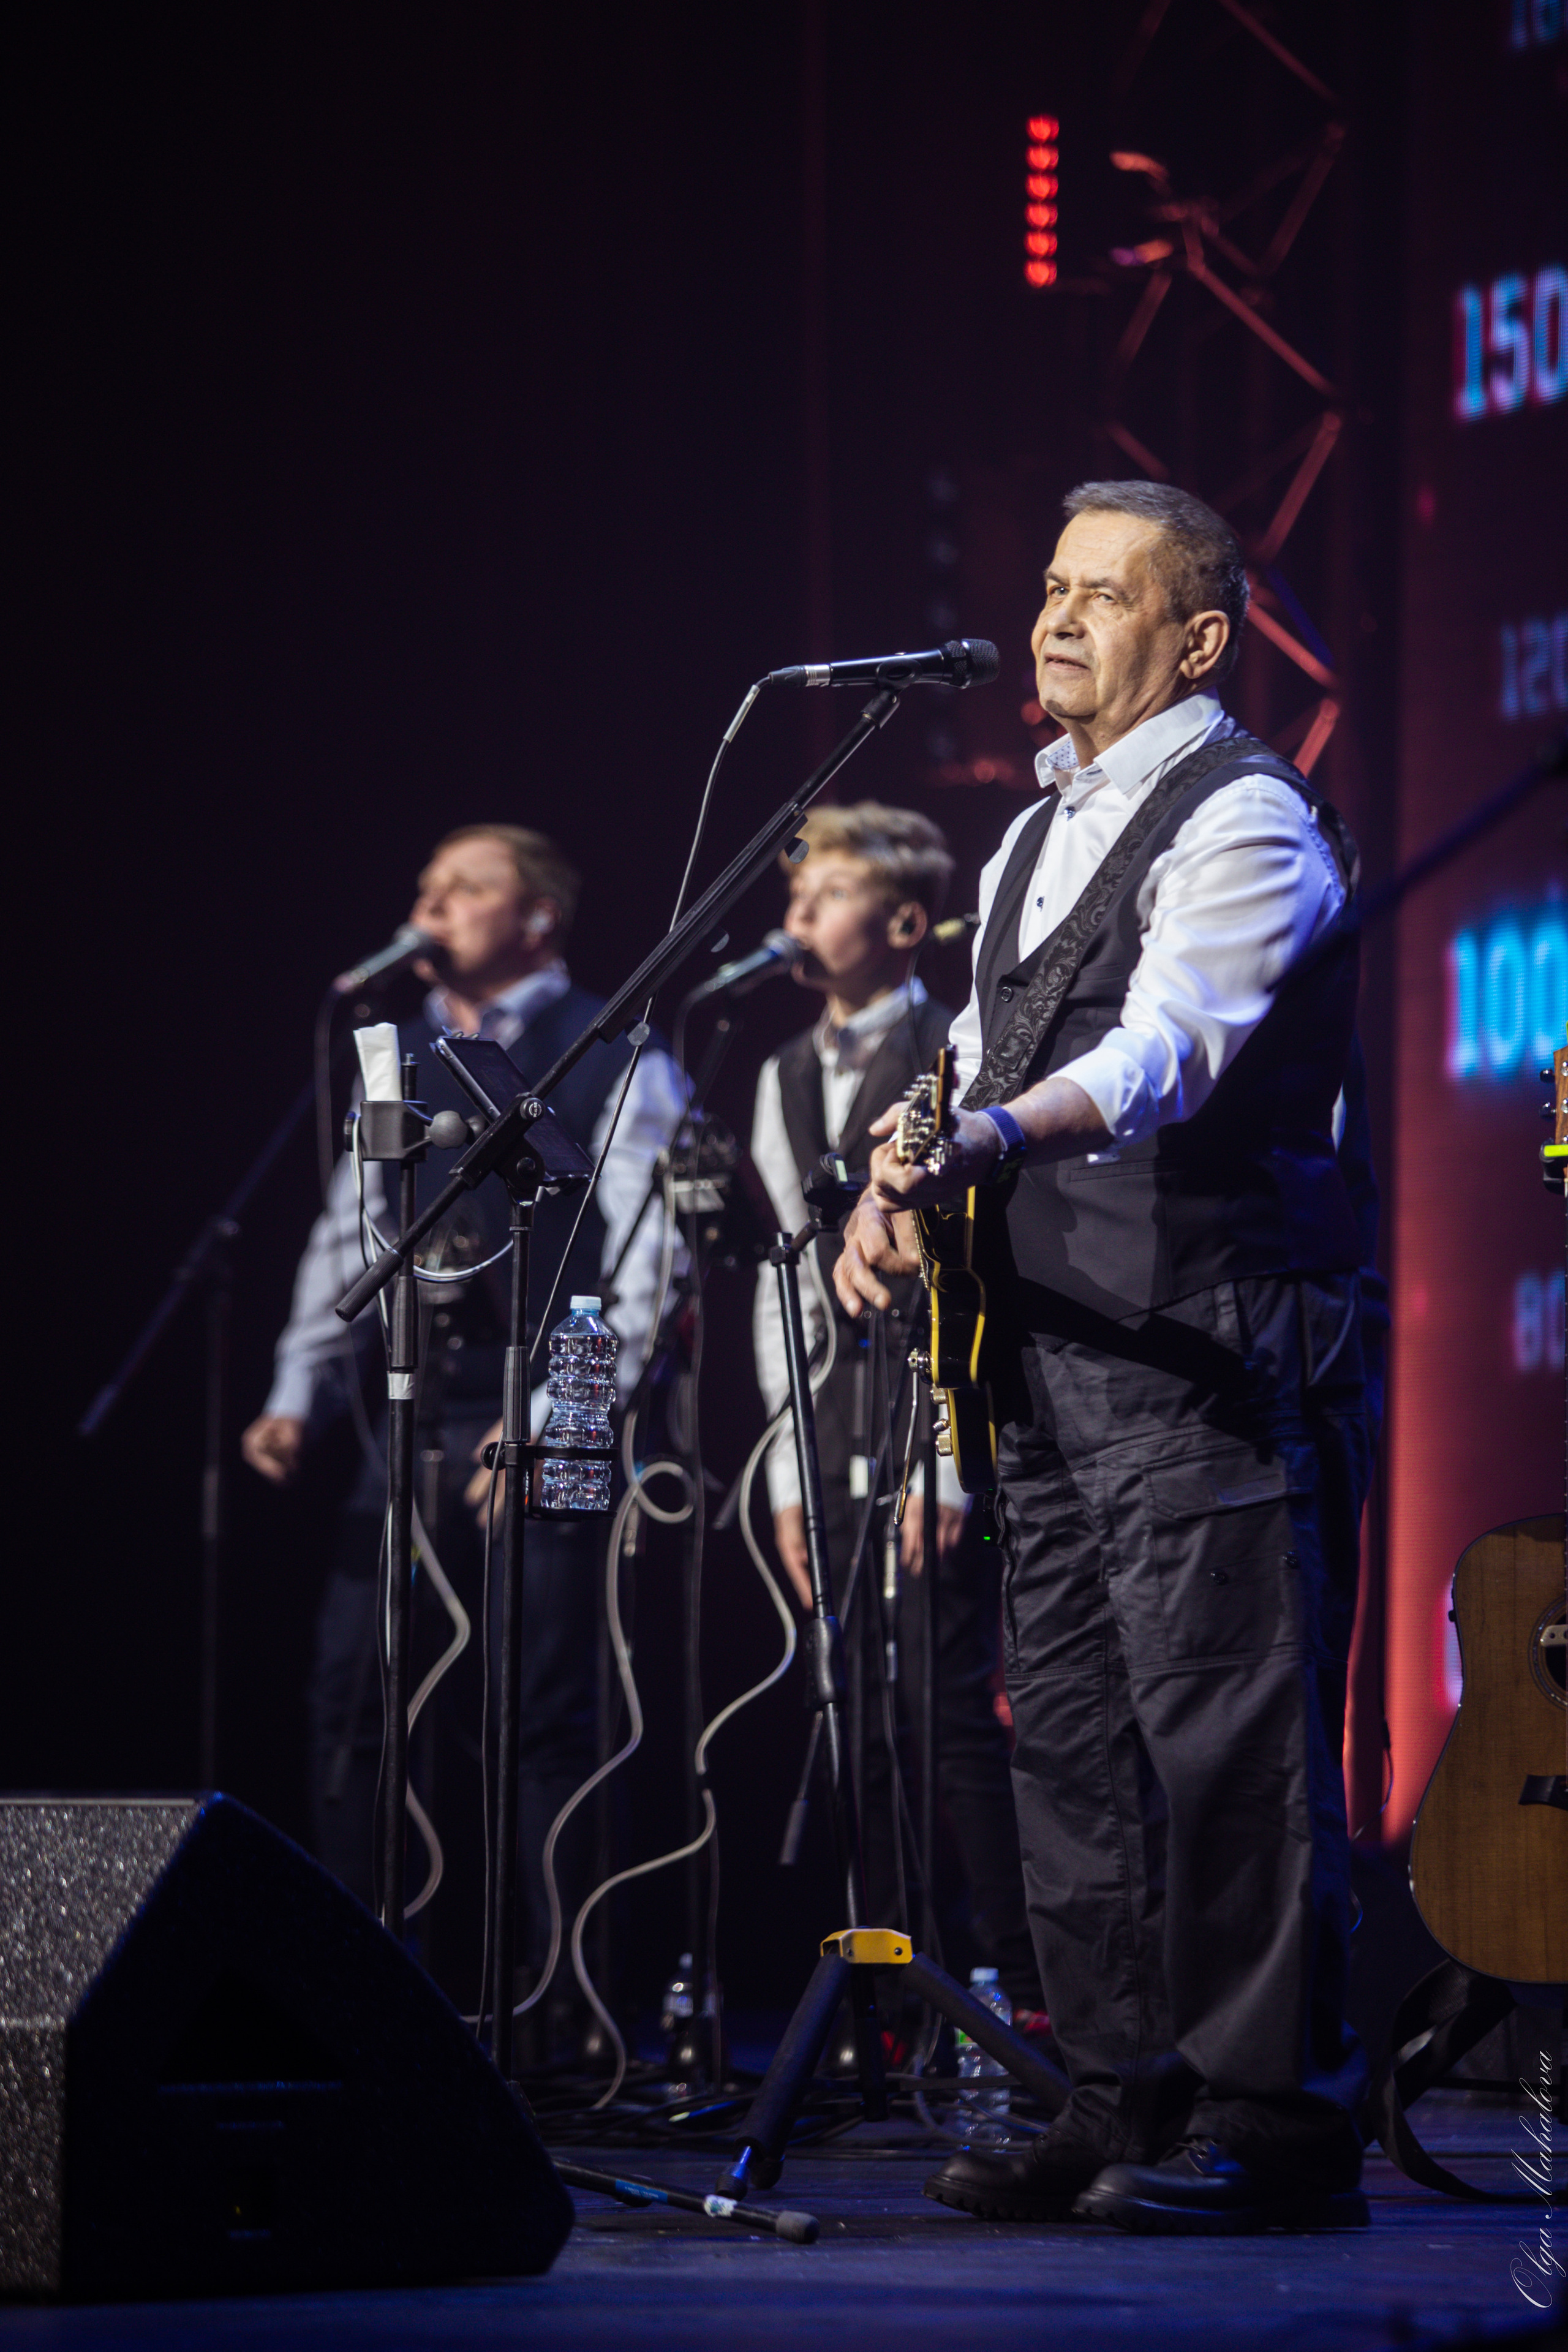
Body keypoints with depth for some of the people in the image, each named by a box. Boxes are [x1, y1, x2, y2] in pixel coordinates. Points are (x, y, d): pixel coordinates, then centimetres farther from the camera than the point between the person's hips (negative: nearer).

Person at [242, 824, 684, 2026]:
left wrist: (557, 1418, -19)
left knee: (546, 1715, -3)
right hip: (414, 1420, 6)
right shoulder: (400, 1061, 19)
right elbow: (350, 1237, 19)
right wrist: (299, 1396, 6)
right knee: (351, 1697, 2)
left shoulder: (614, 1062, -1)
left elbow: (642, 1262, -9)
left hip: (547, 1431, -6)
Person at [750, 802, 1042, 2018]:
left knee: (955, 1712, -10)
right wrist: (794, 1476, 12)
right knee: (866, 1733, 6)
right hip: (841, 1448, 7)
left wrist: (949, 1464, -15)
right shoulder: (787, 1078, 17)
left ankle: (1025, 1994, -6)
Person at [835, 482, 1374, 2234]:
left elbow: (1166, 1050, -24)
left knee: (1226, 1735, -10)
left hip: (1210, 1362, -9)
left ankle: (1274, 2120, -6)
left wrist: (996, 1139, -40)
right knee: (1071, 1737, 9)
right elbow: (979, 1057, 25)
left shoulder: (1243, 821, -9)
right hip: (1053, 1356, 9)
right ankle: (1126, 2104, 16)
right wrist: (895, 1184, 5)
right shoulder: (1034, 841, 20)